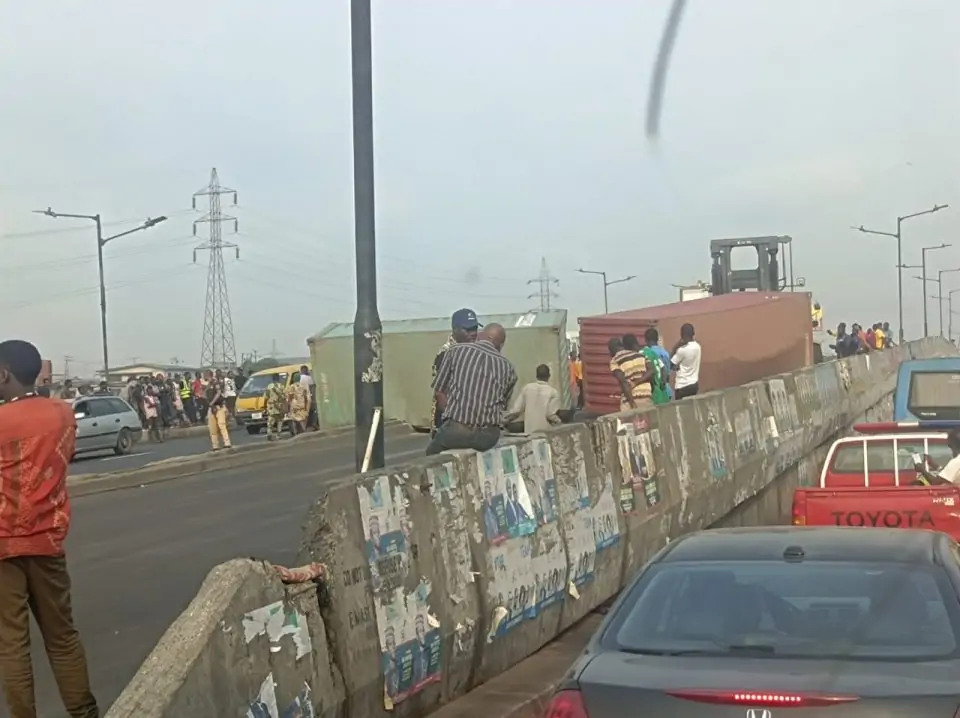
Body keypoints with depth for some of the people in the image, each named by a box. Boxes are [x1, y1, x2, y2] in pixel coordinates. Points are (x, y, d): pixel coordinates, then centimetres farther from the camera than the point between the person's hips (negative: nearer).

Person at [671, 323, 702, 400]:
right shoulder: (697, 346, 4)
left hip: (682, 386, -7)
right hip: (694, 384, 7)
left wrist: (675, 348, -7)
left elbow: (671, 364, -9)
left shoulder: (682, 350, -18)